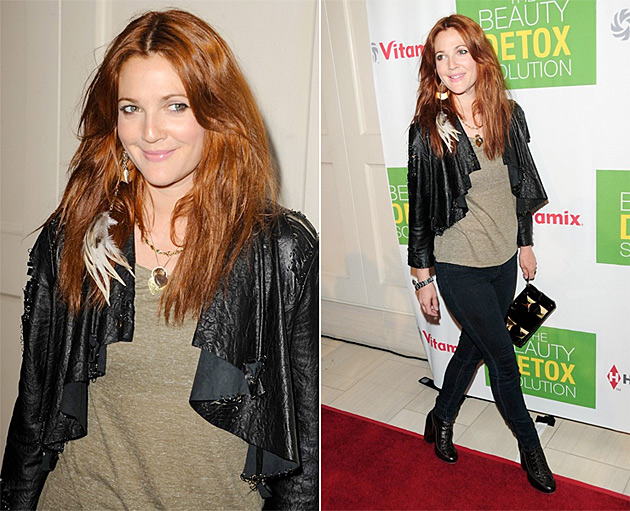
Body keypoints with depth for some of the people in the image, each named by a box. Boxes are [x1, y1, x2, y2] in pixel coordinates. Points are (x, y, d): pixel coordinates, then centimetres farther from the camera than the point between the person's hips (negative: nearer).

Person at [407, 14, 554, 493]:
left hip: (504, 259, 5)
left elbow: (521, 186, 10)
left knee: (475, 346, 19)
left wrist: (525, 242, 14)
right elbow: (419, 206, -9)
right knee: (504, 358, 6)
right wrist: (423, 277, -6)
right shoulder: (427, 129, -14)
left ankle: (441, 420, 44)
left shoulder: (509, 114, -1)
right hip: (458, 266, -5)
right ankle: (530, 446, 31)